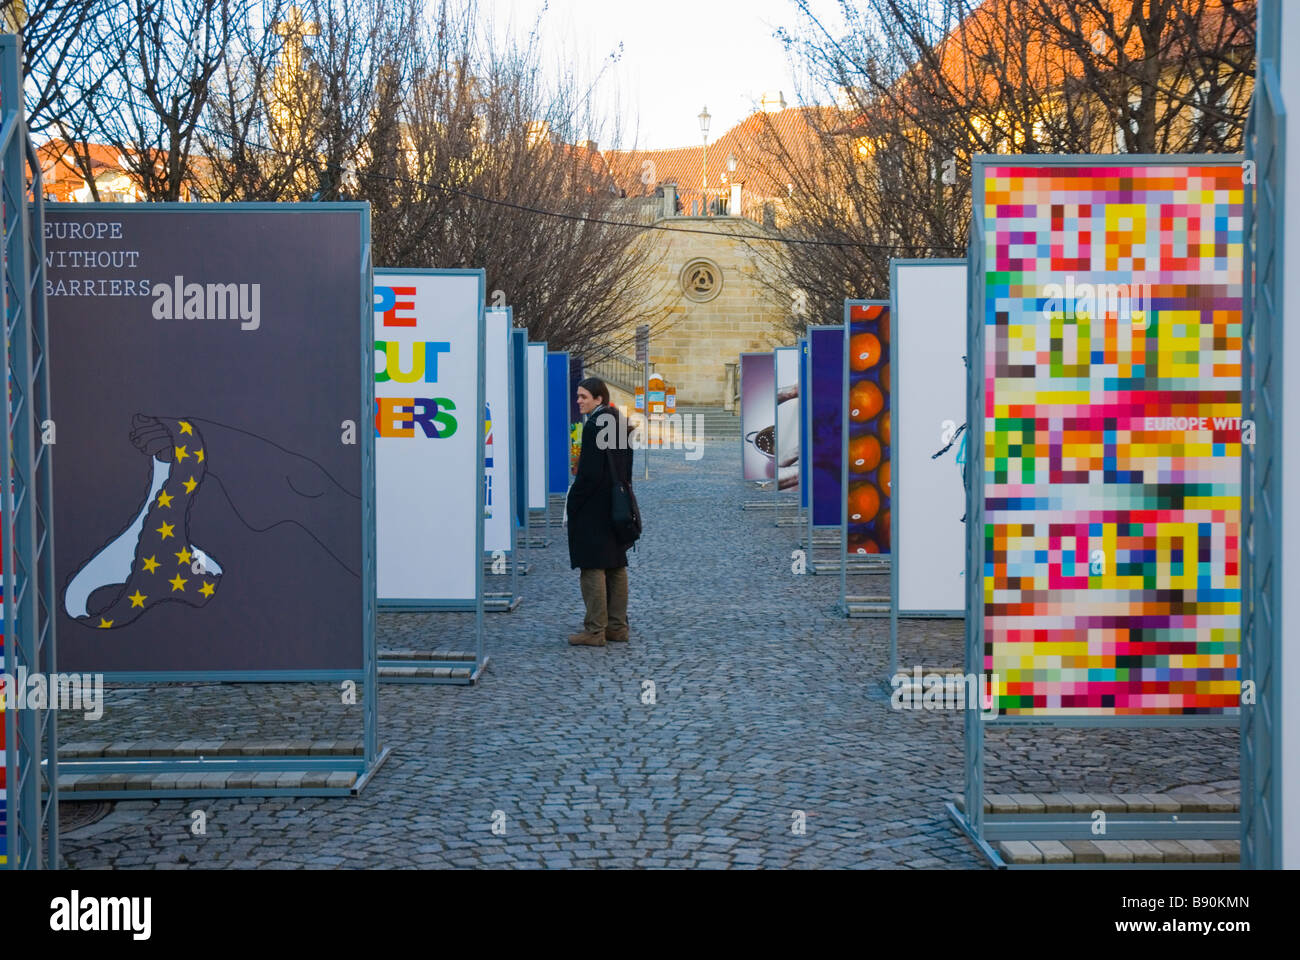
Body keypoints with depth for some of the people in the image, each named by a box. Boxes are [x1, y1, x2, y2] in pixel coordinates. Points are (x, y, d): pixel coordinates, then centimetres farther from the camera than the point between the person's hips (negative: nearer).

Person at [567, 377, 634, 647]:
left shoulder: (594, 426, -16)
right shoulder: (620, 424, 11)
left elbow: (589, 473, -19)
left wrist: (571, 504, -10)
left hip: (593, 510, -9)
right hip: (616, 509, 9)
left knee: (592, 569, -5)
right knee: (616, 567, 12)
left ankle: (595, 630, -3)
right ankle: (617, 627, 17)